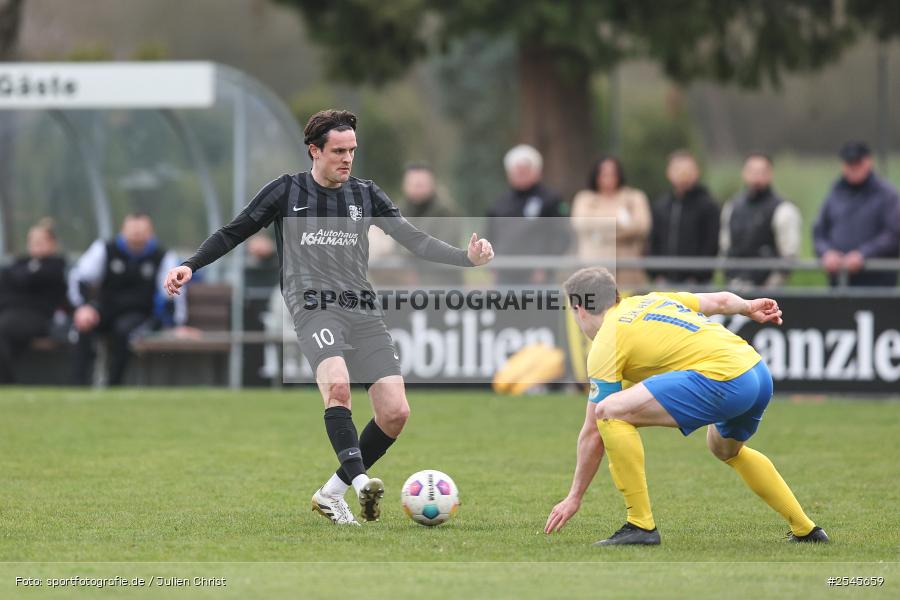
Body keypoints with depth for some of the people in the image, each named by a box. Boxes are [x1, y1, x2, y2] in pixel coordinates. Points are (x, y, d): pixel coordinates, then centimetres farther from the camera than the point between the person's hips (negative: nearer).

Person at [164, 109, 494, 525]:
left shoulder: (366, 195, 15)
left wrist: (467, 258, -4)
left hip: (362, 310, 4)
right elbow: (233, 233, 12)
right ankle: (360, 481, -46)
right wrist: (190, 266, -2)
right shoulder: (286, 191, 7)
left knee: (395, 413, -8)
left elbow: (415, 240, 11)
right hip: (314, 307, -4)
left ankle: (332, 494, 7)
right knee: (337, 385, -34)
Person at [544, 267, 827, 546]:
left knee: (610, 412, -10)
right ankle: (805, 530, 42)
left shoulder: (605, 344, 3)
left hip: (723, 380, -9)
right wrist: (750, 307, 54)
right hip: (759, 372, 9)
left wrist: (575, 497, 13)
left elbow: (593, 433, 5)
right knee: (725, 448, 38)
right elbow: (720, 301, 32)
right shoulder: (651, 300, 23)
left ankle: (641, 524, -9)